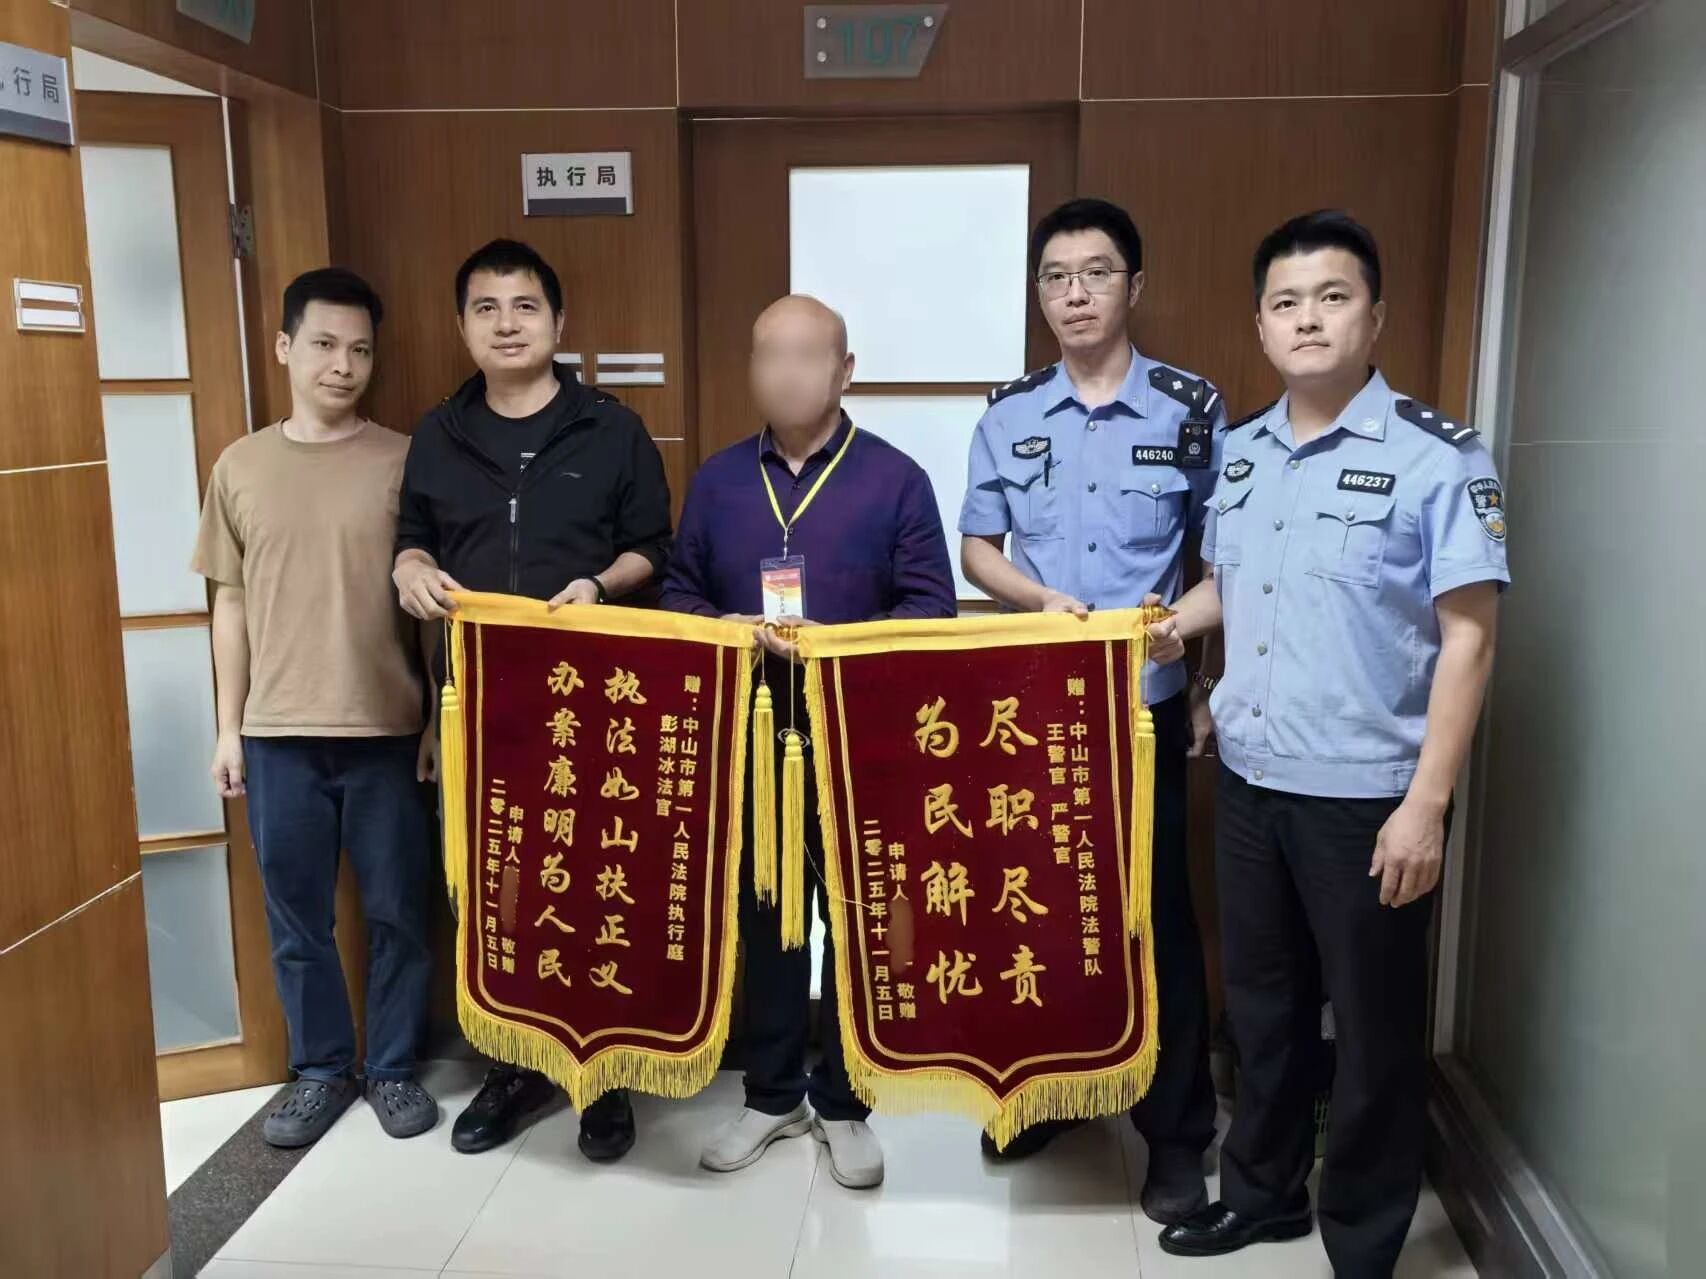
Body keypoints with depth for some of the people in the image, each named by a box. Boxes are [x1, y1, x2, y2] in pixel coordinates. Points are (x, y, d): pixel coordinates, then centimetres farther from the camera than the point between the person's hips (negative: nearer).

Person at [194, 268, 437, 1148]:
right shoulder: (240, 467, 5)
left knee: (396, 911, 8)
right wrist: (228, 728, 7)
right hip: (277, 733, 2)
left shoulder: (405, 462, -2)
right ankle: (319, 1069, 29)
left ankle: (392, 1067, 25)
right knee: (296, 916, 11)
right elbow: (231, 604, 9)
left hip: (387, 730, -2)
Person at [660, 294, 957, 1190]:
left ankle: (843, 1104, 23)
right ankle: (771, 1094, 28)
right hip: (747, 737, 3)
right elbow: (678, 591, 12)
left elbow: (931, 607, -5)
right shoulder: (717, 479, 9)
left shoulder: (895, 478, -2)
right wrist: (714, 630, -10)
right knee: (761, 916, 12)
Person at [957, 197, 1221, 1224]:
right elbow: (978, 550, 8)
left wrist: (1212, 685, -4)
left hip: (1147, 704, -2)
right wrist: (1046, 600, -11)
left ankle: (1178, 1132, 21)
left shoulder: (1192, 409, -2)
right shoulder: (1008, 415, 4)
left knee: (1158, 912, 5)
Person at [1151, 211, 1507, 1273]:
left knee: (1375, 1026, 10)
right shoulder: (1239, 452, 6)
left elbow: (1468, 636, -13)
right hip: (1249, 782, 6)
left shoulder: (1437, 455, -11)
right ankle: (1264, 1189, 39)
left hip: (1367, 795, -5)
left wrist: (1426, 805, -17)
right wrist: (1170, 624, -1)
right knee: (1263, 1004, 19)